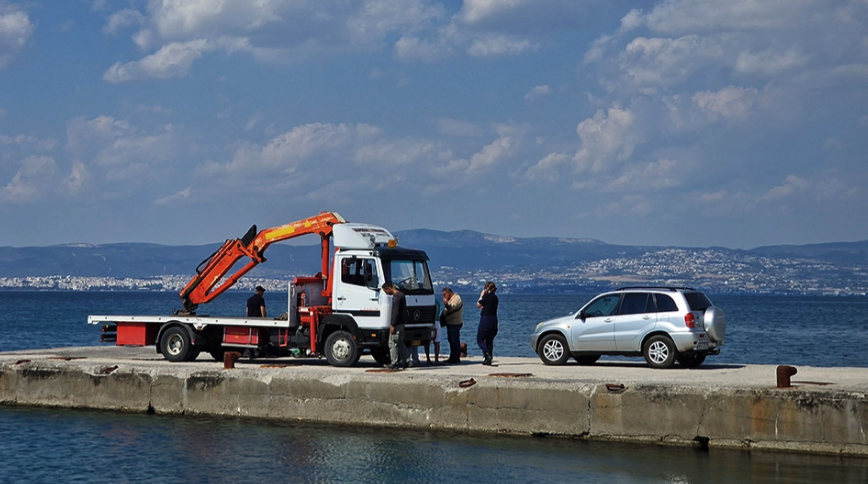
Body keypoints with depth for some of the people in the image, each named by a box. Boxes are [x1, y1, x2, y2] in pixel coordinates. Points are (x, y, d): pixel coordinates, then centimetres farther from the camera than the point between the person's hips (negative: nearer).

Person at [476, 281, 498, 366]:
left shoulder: (486, 296, -13)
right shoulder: (495, 297, 10)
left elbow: (478, 305, -1)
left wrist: (481, 295, 5)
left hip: (485, 320, -7)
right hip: (493, 320, 7)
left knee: (480, 339, 0)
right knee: (489, 340, 12)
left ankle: (486, 353, -22)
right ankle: (488, 360, 12)